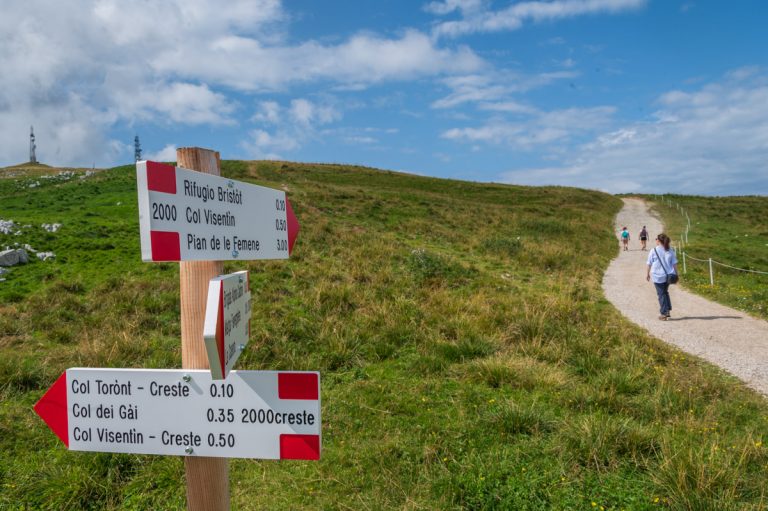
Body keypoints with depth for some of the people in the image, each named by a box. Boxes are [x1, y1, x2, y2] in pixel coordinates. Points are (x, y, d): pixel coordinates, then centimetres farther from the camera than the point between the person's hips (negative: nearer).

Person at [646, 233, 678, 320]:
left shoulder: (653, 251, -10)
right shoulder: (670, 251, 2)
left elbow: (649, 264, -5)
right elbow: (674, 264, 2)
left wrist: (647, 274, 6)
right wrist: (676, 274, 10)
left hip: (658, 276, -4)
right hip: (668, 275, 4)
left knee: (661, 294, 4)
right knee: (665, 292, 23)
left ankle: (664, 314, 5)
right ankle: (667, 310, 22)